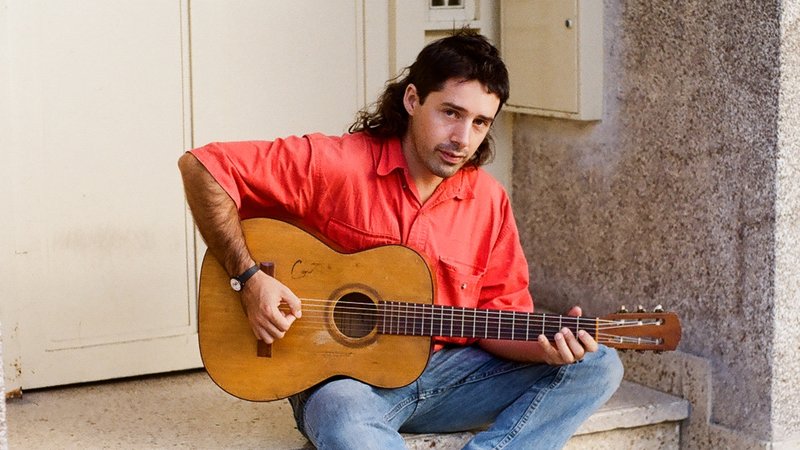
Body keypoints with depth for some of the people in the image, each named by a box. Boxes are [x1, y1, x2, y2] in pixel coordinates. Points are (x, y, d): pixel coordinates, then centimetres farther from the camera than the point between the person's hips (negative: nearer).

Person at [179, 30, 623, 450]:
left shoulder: (489, 201, 2)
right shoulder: (337, 164, -12)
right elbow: (201, 165, -12)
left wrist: (544, 348, -17)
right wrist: (250, 279, -19)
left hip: (445, 371, 6)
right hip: (346, 378, -5)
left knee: (598, 368, -9)